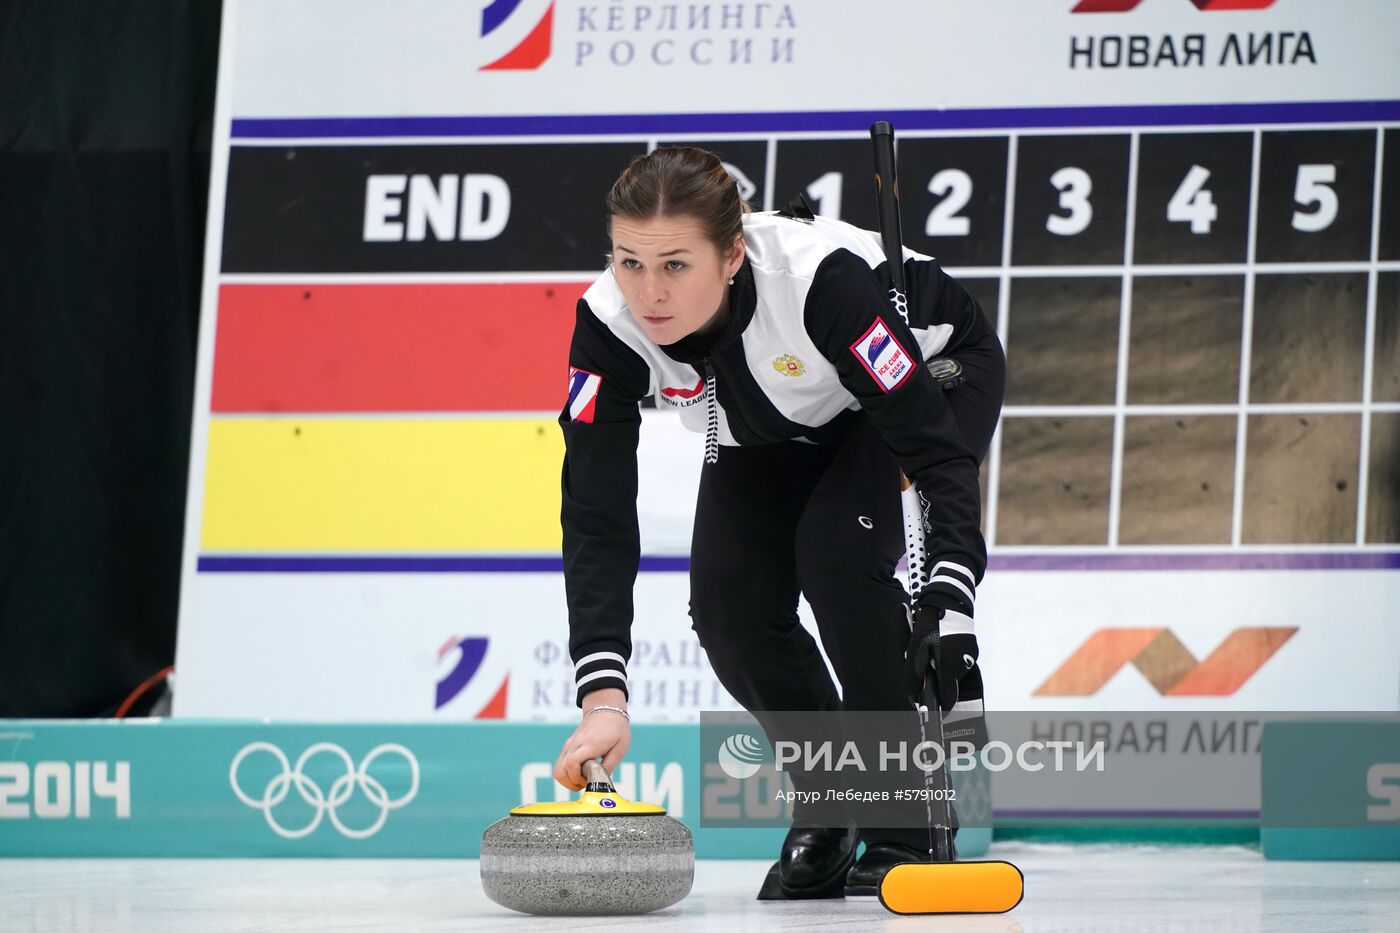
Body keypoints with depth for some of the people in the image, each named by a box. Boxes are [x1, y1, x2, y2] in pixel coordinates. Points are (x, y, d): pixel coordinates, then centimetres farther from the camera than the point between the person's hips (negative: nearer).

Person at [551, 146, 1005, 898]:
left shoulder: (822, 277, -42)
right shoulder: (610, 325, -30)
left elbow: (938, 449, -39)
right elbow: (597, 517, -31)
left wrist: (949, 613, -50)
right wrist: (603, 694, -42)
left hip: (933, 376, -4)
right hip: (773, 428, 4)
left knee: (837, 550, -27)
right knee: (729, 601, -14)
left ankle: (909, 818, -12)